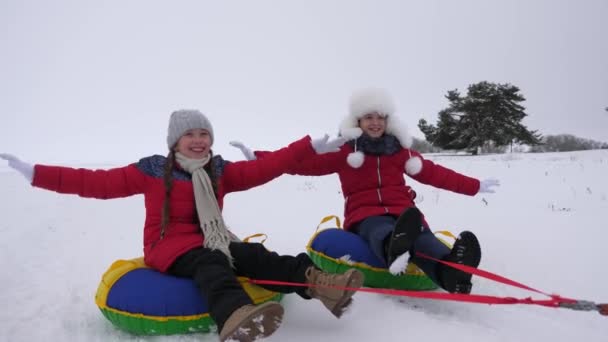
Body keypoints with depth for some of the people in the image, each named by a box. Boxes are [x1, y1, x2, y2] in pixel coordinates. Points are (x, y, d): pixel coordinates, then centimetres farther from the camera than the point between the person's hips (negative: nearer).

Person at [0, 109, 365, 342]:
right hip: (169, 246, -4)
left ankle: (312, 280, -44)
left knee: (253, 255, -23)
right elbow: (100, 182, -4)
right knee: (211, 262, -35)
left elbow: (264, 168, 1)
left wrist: (310, 147, -4)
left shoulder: (220, 170, 7)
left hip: (211, 241, 4)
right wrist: (37, 173, -9)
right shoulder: (153, 170, -2)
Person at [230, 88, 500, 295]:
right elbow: (303, 162, 3)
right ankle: (395, 248, -75)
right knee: (383, 232, -39)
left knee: (420, 235, -34)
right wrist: (256, 157, -5)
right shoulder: (344, 151, 8)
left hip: (402, 212, 2)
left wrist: (475, 186, 22)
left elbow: (434, 173, 22)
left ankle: (449, 269, -66)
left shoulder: (399, 150, 16)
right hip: (365, 215, -2)